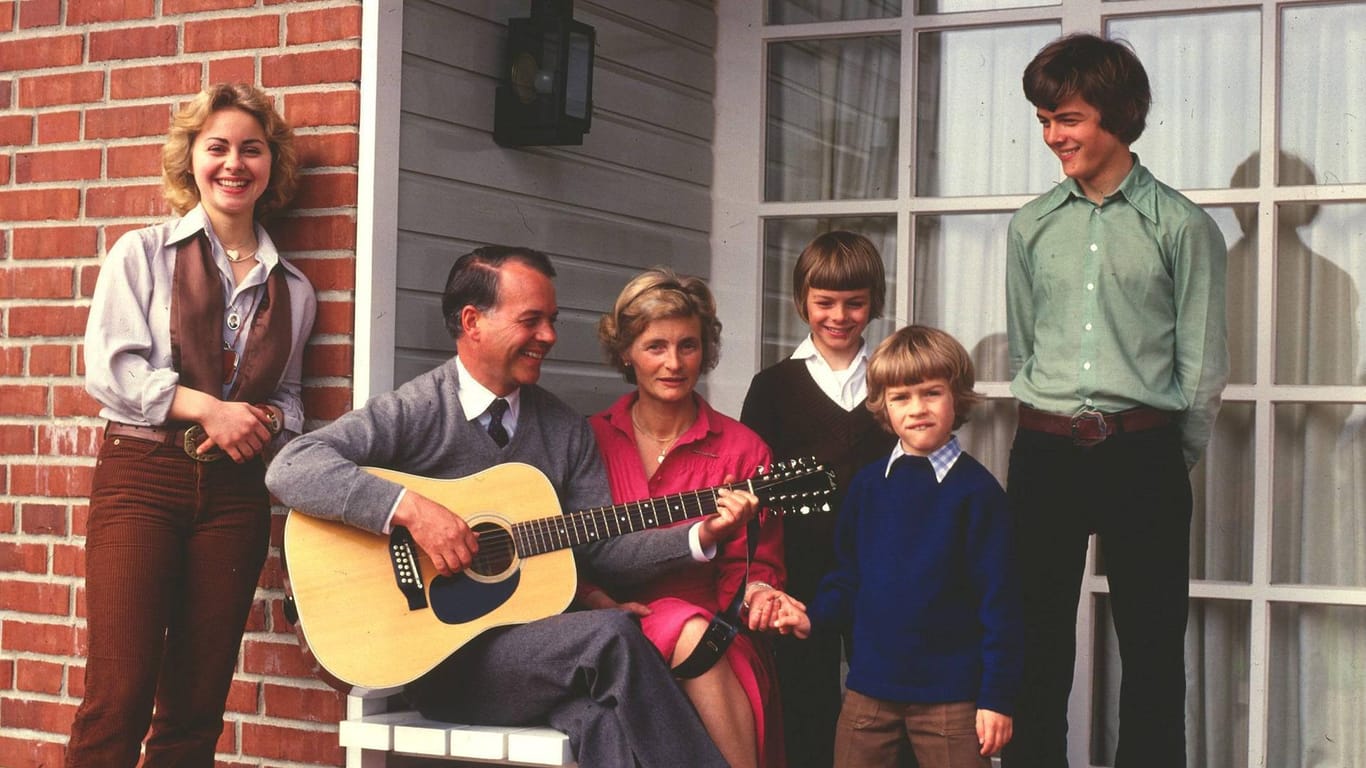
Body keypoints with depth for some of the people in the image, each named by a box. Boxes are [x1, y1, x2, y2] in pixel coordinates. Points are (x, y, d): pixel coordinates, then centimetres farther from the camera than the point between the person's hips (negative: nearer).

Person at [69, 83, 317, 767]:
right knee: (118, 698, -11)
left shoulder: (292, 288, 15)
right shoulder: (143, 254, 6)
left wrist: (267, 422, -4)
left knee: (196, 708, 4)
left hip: (235, 492, 4)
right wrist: (209, 408, -13)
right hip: (142, 475, -3)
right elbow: (108, 367, -5)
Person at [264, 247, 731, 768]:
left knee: (605, 715, -29)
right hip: (442, 661, -5)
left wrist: (698, 538, -6)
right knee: (613, 637, -27)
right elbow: (290, 469, -16)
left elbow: (603, 547, 9)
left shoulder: (566, 430, 13)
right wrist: (410, 508, -25)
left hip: (537, 646, 5)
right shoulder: (416, 412, -5)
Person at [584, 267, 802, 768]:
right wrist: (602, 603, -11)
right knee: (688, 631, -34)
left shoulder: (741, 449, 10)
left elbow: (754, 564, 9)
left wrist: (756, 592, -14)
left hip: (713, 625, 0)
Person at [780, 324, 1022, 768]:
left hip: (950, 695, -4)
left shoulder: (976, 491, -7)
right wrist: (815, 619, -4)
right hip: (870, 689, 4)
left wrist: (998, 697, -9)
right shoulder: (868, 485, 5)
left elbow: (999, 602, -7)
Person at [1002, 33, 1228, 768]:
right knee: (1038, 638, 6)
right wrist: (1054, 430, 12)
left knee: (1152, 644, 2)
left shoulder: (1181, 226, -3)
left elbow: (1204, 365, 0)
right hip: (1045, 453, 3)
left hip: (1144, 455, -3)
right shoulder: (1032, 226, 7)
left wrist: (1170, 459, 3)